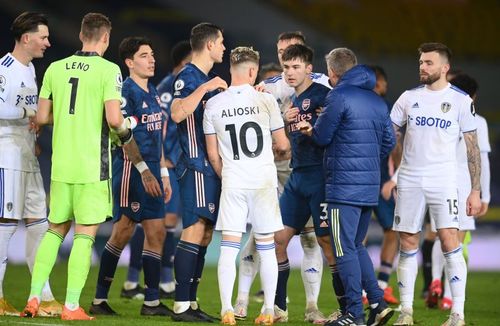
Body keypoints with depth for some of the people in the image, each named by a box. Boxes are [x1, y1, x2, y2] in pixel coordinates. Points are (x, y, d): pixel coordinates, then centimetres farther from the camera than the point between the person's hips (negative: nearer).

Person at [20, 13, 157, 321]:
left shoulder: (55, 68, 6)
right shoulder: (108, 70, -8)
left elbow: (42, 117, 8)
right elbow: (114, 119, -16)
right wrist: (126, 133, 4)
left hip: (61, 165, 5)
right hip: (93, 167, -5)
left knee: (55, 229, 16)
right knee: (85, 235, 0)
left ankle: (34, 298, 10)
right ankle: (72, 307, -2)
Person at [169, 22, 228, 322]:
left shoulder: (210, 80, 19)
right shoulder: (188, 77, -10)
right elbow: (177, 114, -27)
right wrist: (204, 88, -24)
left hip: (211, 166, 10)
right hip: (196, 165, -10)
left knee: (205, 235, 9)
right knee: (195, 229, -13)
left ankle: (191, 302, 12)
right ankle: (182, 306, -14)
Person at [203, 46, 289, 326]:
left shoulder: (214, 105, 2)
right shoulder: (265, 100, -5)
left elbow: (213, 154, 5)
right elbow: (282, 144, 2)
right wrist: (284, 147, 25)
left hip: (232, 184, 1)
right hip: (264, 181, -1)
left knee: (229, 247, 2)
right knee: (267, 248, 7)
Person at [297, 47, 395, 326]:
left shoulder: (339, 96, -10)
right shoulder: (378, 101, 13)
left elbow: (322, 137, -6)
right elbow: (389, 141, 16)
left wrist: (312, 129, 16)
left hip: (344, 185, -8)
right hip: (370, 187, 8)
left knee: (345, 249, -3)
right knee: (357, 246, 17)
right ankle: (378, 303, 8)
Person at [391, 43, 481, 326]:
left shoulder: (460, 100, 0)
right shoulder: (409, 97, 9)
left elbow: (473, 147, 1)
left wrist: (476, 190, -3)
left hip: (443, 180, -3)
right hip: (409, 180, 4)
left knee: (450, 240, -13)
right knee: (408, 244, 4)